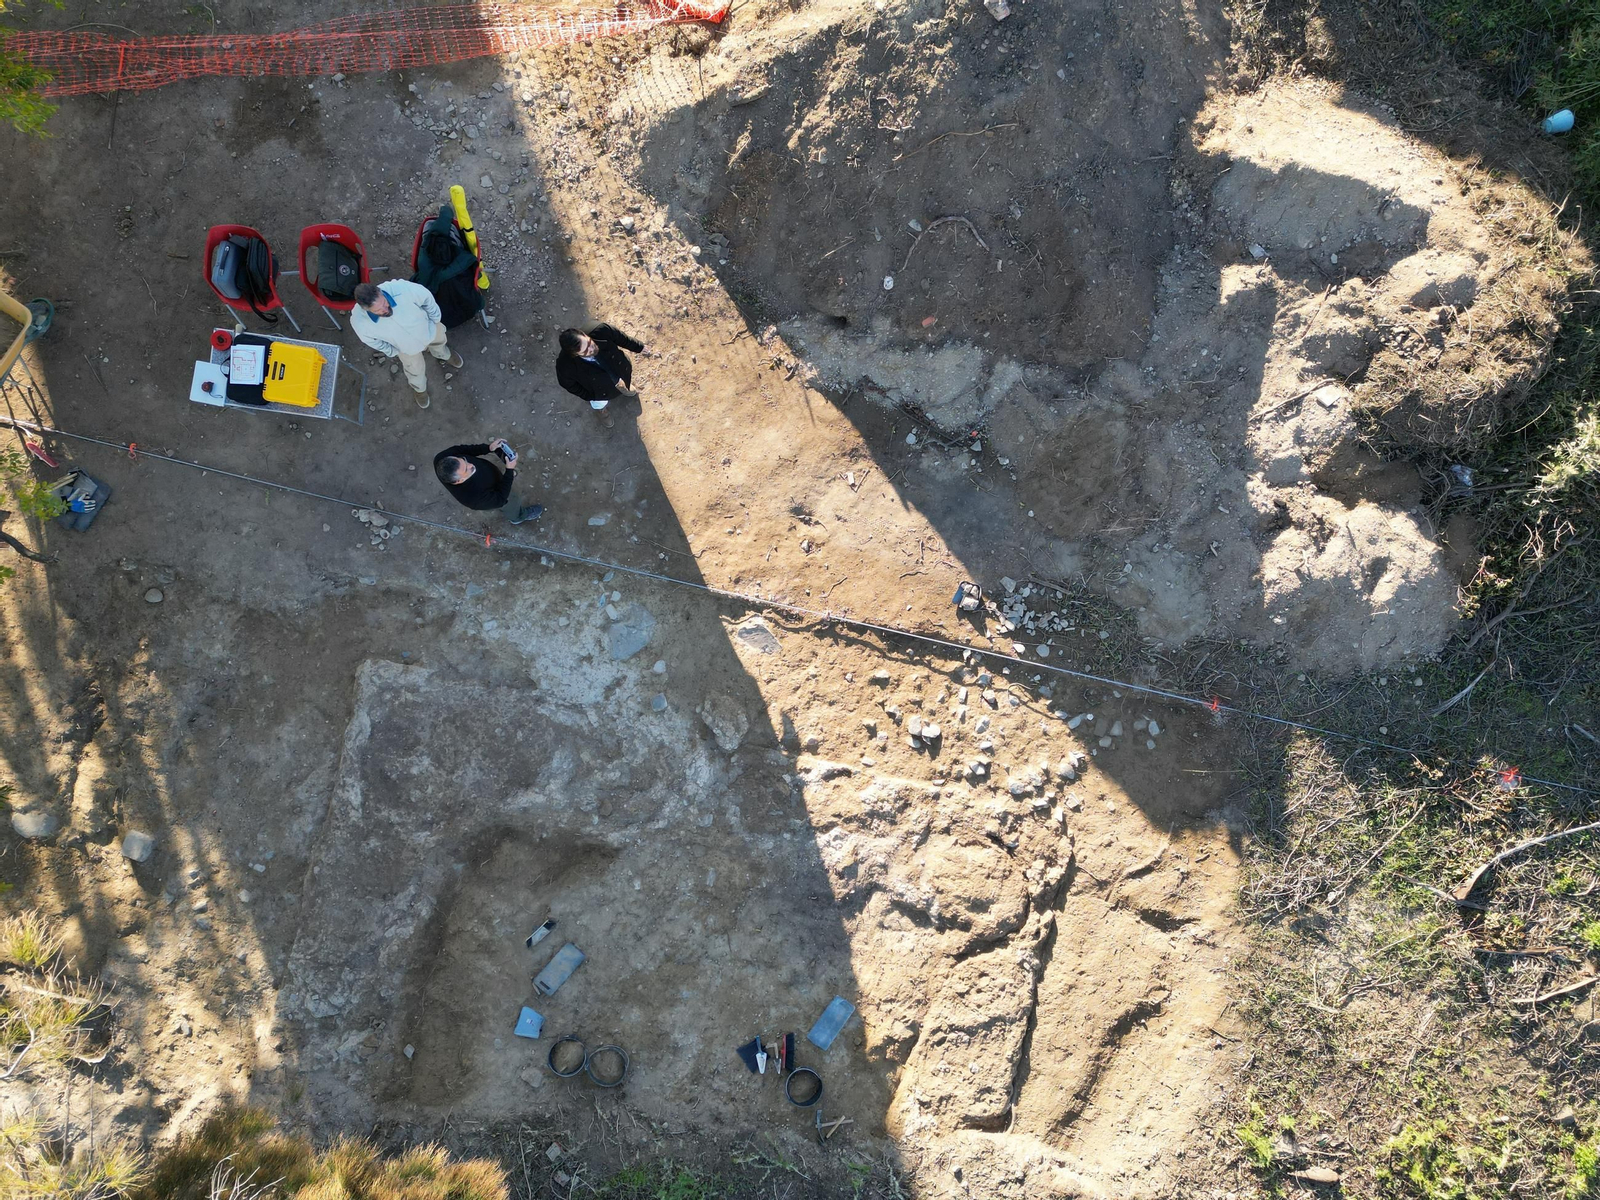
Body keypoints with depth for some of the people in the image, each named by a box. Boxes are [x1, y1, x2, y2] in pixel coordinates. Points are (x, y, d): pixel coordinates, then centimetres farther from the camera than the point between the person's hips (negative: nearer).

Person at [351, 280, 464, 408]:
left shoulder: (402, 288, -47)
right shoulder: (359, 322, -41)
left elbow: (426, 298, -22)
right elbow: (373, 341, -15)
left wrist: (435, 319, -6)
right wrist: (393, 352, 0)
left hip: (428, 328, 0)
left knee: (439, 341, 35)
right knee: (415, 370, 28)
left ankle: (443, 355, 74)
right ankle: (419, 388, 65)